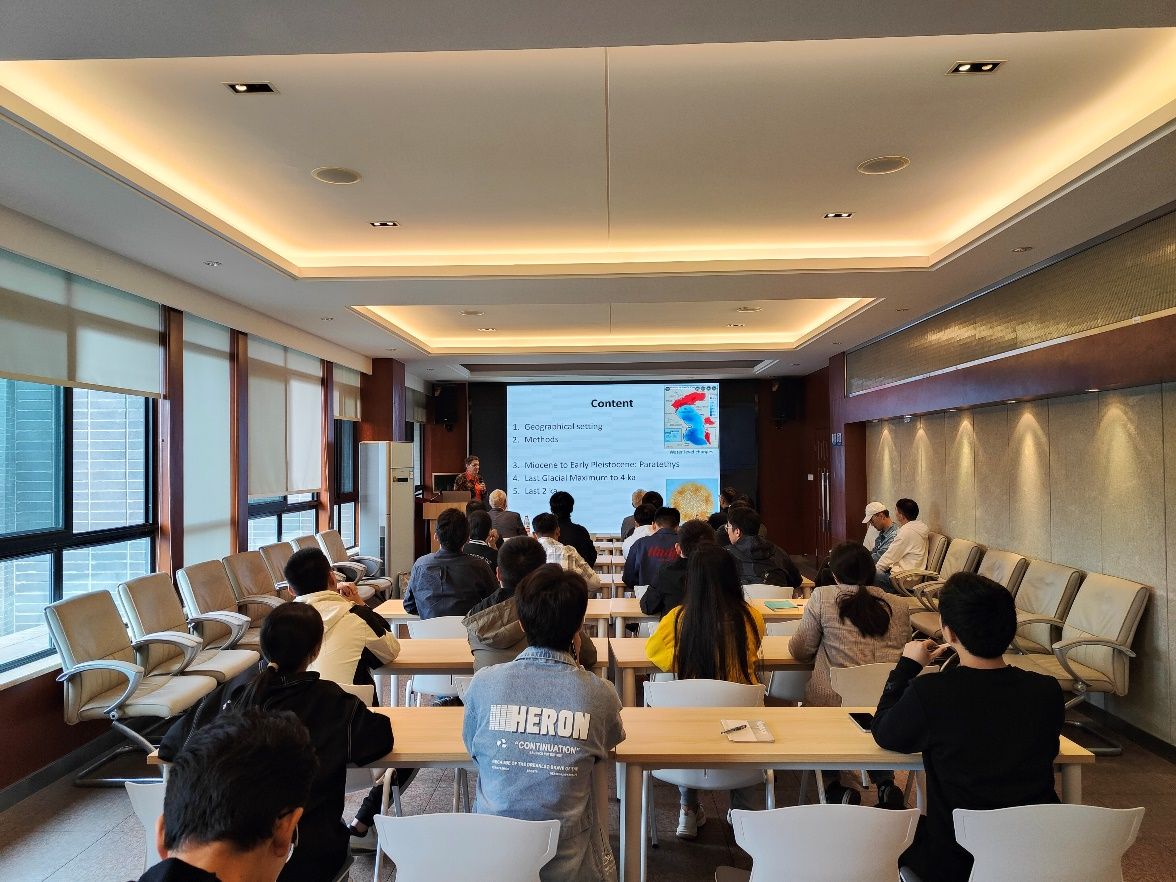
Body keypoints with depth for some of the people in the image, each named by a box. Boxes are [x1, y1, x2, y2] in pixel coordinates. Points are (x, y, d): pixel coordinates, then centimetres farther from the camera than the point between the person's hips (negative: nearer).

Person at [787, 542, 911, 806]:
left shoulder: (823, 597, -2)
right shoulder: (898, 606, 7)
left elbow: (800, 650, 6)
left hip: (836, 704, -4)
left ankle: (834, 788, 10)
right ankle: (885, 783, 19)